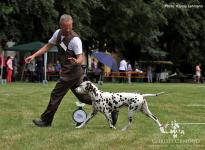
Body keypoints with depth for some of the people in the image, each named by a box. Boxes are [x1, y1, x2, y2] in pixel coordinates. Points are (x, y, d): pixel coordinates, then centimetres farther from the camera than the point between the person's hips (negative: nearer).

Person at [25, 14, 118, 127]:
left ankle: (46, 120, 12)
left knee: (56, 95, -1)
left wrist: (76, 61, -43)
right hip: (67, 71, 9)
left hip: (71, 72, -9)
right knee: (82, 96, 12)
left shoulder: (75, 39, -19)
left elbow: (81, 58, -20)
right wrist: (34, 56, 9)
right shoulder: (58, 33, 5)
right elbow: (47, 46, 16)